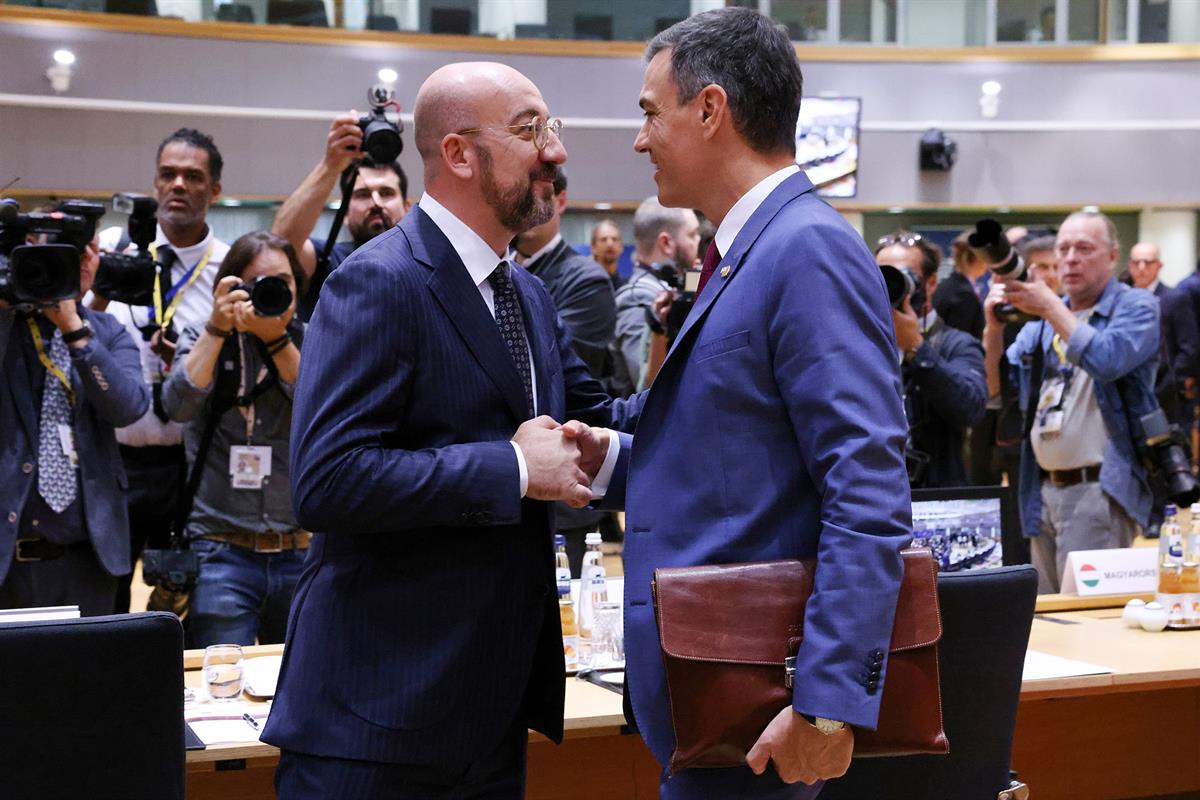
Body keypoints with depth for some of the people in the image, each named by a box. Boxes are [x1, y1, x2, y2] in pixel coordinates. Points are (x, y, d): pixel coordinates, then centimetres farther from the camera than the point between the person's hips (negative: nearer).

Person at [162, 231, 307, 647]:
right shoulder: (203, 339, 6)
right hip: (221, 552, -2)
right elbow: (179, 405, -12)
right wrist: (217, 328, -17)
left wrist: (277, 338, -17)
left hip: (299, 550, 2)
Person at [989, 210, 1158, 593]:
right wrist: (994, 327, -5)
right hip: (1045, 489, 6)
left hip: (1100, 489, -6)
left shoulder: (1136, 306, 0)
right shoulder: (1042, 320, 16)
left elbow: (1107, 361, -19)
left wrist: (1051, 308, -20)